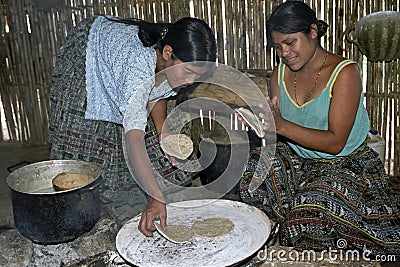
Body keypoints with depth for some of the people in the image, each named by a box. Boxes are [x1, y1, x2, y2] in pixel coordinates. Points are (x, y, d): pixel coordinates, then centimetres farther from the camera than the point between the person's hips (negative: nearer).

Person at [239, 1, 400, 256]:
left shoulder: (344, 72, -15)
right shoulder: (281, 73, 3)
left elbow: (335, 143, -22)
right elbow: (281, 132, 4)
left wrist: (282, 125, -30)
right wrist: (265, 122, -19)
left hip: (346, 166, -5)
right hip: (298, 162, 6)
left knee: (310, 217, -29)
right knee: (252, 175, -21)